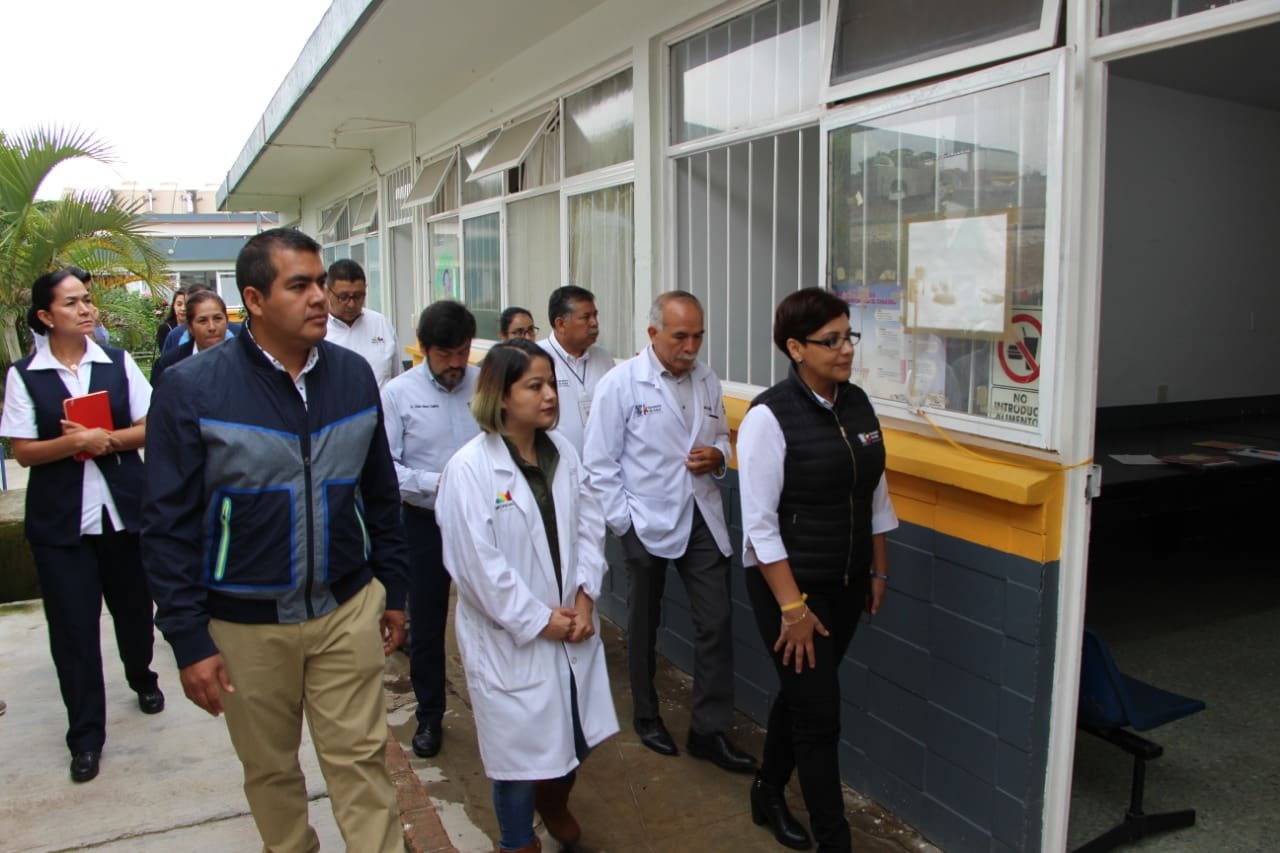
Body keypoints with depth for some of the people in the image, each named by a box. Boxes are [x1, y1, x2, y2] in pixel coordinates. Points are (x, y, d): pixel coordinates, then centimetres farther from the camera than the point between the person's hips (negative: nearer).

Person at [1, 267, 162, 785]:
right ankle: (86, 736, 15)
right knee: (73, 626, 2)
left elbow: (149, 428, 0)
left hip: (123, 507, 2)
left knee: (133, 606, 15)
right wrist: (74, 442, -20)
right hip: (60, 520, -1)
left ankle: (142, 678, 44)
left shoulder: (118, 363, 2)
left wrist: (105, 439, -16)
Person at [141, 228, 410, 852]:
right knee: (270, 767, 17)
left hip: (348, 609, 2)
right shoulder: (193, 391, -11)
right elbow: (168, 525, -9)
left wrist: (393, 589, 10)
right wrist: (189, 640, -10)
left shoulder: (353, 375, 0)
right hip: (247, 624, -1)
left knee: (360, 760, 7)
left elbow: (380, 493, 8)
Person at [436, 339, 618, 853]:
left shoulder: (562, 452, 0)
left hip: (572, 625, 5)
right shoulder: (469, 467, -18)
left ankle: (554, 802, 50)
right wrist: (539, 620, -14)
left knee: (581, 732, 16)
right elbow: (477, 562, -19)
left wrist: (584, 598, -7)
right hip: (510, 636, -5)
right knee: (520, 747, 10)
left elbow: (589, 525, 4)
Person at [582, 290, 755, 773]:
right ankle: (647, 718, 35)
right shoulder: (620, 384, -10)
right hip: (647, 523, -4)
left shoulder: (707, 381, 5)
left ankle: (709, 731, 16)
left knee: (716, 623, 1)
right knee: (644, 625, 14)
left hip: (702, 520, 4)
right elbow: (600, 464, -9)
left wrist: (717, 455, -6)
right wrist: (623, 521, -12)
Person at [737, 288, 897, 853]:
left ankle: (769, 795, 43)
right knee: (819, 712, 1)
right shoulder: (770, 416, -19)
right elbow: (759, 522, -19)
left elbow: (875, 494, 11)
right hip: (788, 582, -6)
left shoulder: (857, 403, 2)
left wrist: (878, 571, 12)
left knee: (800, 694, 20)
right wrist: (793, 606, -17)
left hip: (847, 582, 7)